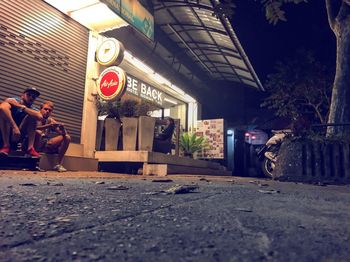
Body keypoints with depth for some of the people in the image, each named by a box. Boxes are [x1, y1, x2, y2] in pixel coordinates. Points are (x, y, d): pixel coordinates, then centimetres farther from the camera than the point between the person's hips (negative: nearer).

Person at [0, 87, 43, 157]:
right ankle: (6, 146, -27)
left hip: (16, 136, 3)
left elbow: (40, 117, -22)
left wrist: (23, 108, -22)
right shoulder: (15, 100, -3)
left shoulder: (32, 109, 4)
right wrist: (14, 127, -36)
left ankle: (30, 147, -19)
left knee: (32, 115, -12)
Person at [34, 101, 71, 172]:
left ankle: (59, 164, -12)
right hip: (34, 144, -5)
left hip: (45, 145, 5)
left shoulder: (50, 120, 8)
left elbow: (63, 134, 0)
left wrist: (62, 128, -22)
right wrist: (48, 126, -38)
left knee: (67, 138, -6)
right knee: (37, 133, -34)